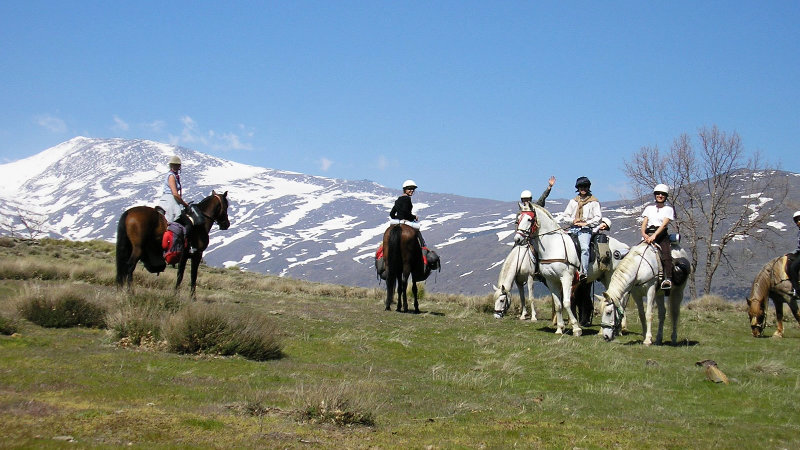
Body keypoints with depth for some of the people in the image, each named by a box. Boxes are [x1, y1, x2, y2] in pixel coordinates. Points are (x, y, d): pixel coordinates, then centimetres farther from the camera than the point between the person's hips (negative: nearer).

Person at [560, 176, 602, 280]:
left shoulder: (594, 202, 11)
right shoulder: (573, 201, 23)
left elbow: (598, 218, 3)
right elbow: (564, 216, 20)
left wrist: (586, 223, -10)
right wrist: (573, 220, -1)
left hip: (585, 229, -4)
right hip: (572, 228, 5)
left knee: (584, 247, -30)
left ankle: (583, 272, -35)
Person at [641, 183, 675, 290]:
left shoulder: (668, 209, 11)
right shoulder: (649, 208, 22)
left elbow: (664, 224, -4)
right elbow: (644, 223, 12)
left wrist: (654, 236, -20)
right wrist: (644, 234, -11)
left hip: (662, 235, -3)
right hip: (648, 235, 3)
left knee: (666, 256, -27)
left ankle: (668, 279, -38)